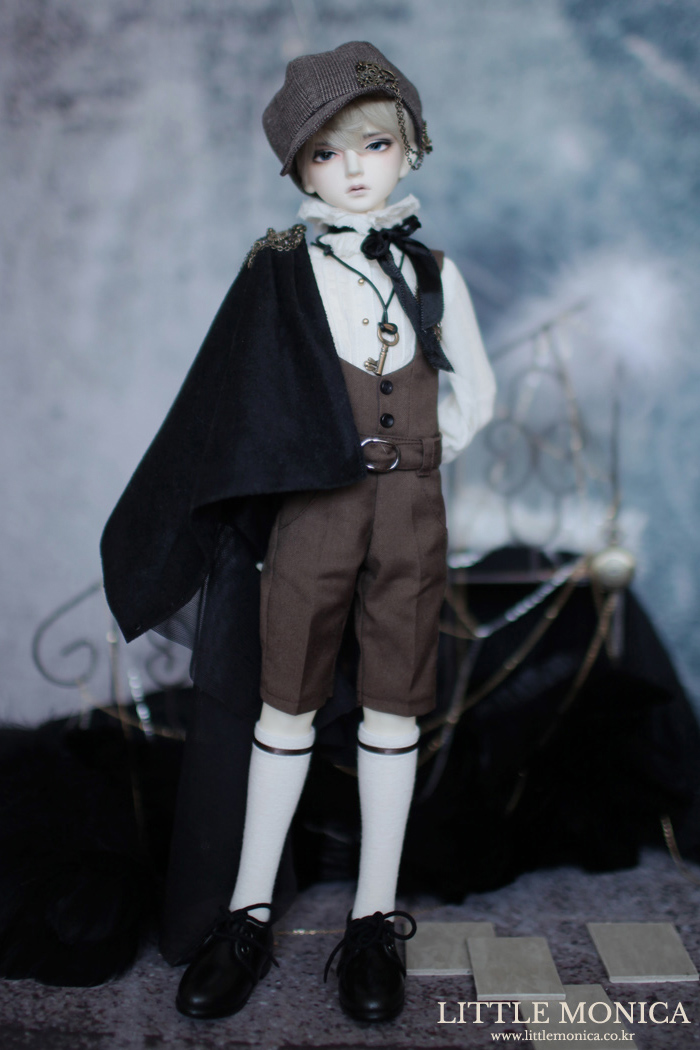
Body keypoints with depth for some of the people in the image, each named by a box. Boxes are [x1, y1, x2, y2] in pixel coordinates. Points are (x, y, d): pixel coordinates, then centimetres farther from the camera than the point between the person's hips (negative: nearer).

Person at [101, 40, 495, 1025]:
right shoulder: (279, 270, 2)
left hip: (410, 510, 2)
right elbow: (236, 404, 3)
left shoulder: (433, 271, 7)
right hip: (311, 509, -1)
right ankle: (249, 913, 20)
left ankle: (374, 919, 20)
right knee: (288, 705, 6)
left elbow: (475, 393, 15)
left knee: (392, 706, 7)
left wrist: (412, 460, 9)